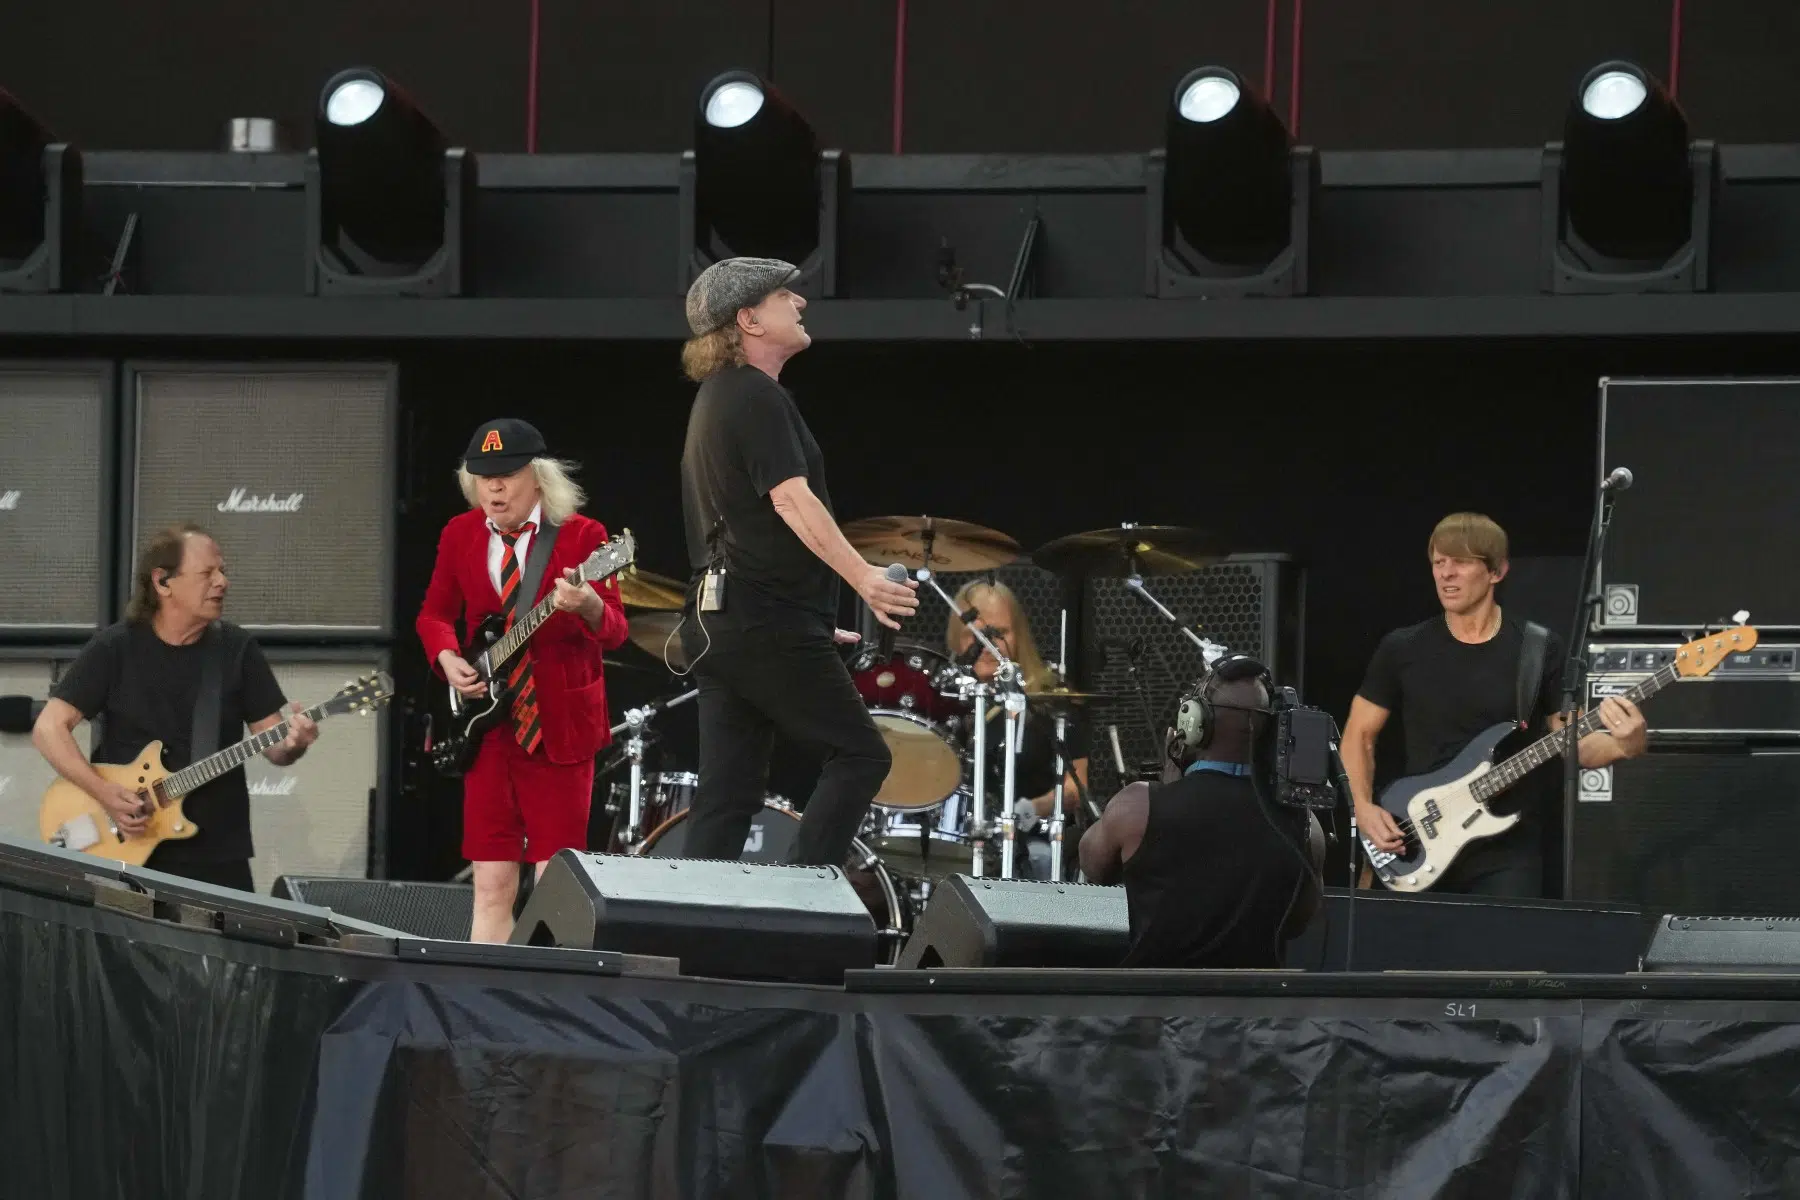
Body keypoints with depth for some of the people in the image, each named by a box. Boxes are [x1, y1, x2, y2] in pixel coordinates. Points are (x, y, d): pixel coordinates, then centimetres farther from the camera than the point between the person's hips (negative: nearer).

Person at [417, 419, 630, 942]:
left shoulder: (581, 535, -5)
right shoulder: (461, 535, 7)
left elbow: (614, 630, -11)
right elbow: (435, 614, 18)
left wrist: (589, 606, -34)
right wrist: (447, 658, -3)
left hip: (559, 723, -3)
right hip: (487, 722, 3)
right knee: (492, 884, 2)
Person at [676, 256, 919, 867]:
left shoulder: (716, 398, 21)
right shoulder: (757, 397, -11)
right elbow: (791, 499, -23)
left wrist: (811, 623, 33)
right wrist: (861, 576, -33)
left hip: (717, 622, 10)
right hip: (766, 624, -10)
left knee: (728, 792, 6)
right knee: (859, 754, -5)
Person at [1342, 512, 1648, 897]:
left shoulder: (1540, 651, 1)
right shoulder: (1402, 650, 4)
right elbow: (1359, 734, 11)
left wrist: (1622, 745, -19)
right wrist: (1364, 808, -4)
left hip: (1508, 854, -1)